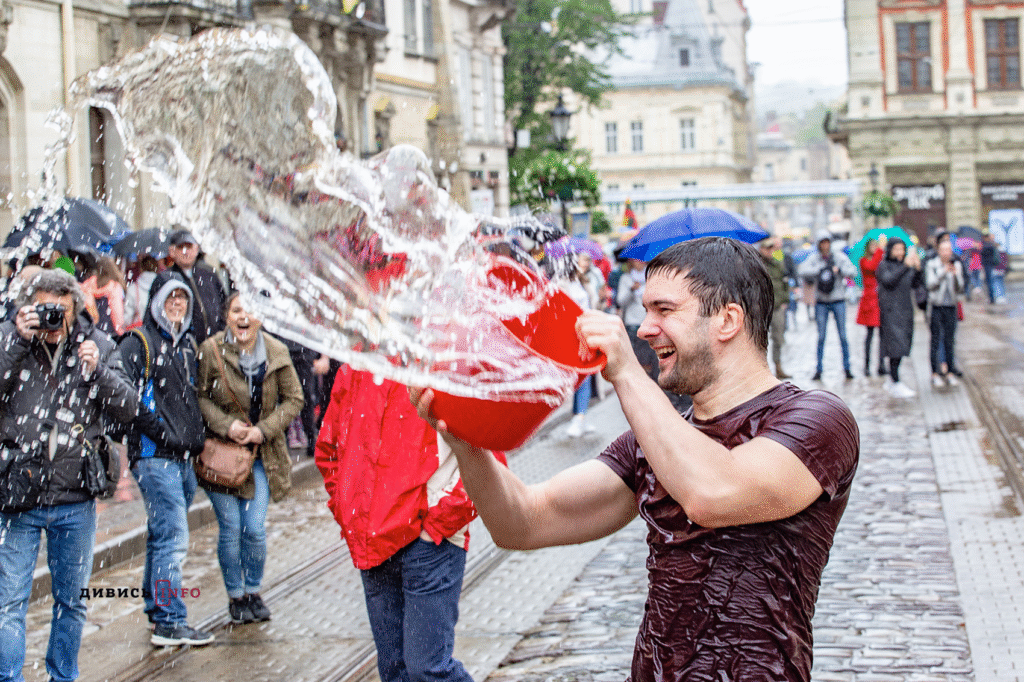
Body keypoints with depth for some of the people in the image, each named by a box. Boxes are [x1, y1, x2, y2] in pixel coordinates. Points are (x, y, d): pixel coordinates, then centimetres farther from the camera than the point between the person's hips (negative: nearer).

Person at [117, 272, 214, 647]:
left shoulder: (187, 344, 19)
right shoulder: (138, 343, -5)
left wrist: (197, 436, 13)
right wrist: (163, 434, -17)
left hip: (184, 457, 8)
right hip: (153, 455, -8)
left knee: (162, 535, 14)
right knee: (173, 537, -11)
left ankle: (157, 609, 22)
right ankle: (169, 622, -9)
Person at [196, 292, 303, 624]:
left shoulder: (276, 353, -2)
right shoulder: (211, 350, -9)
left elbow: (293, 399, 4)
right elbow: (199, 396, -3)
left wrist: (264, 430, -8)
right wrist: (225, 426, -16)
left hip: (262, 453, 2)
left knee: (255, 529, -1)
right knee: (230, 529, 0)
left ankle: (253, 591, 21)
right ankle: (235, 596, 19)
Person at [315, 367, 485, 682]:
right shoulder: (353, 372, 9)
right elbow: (327, 447, 24)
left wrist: (438, 523, -11)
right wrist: (347, 512, 11)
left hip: (430, 542, -6)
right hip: (371, 545, 6)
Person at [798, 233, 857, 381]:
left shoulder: (839, 256, 1)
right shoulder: (814, 258, 1)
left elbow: (853, 271, -7)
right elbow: (803, 270, -15)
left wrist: (839, 269, -23)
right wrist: (820, 270, -24)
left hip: (838, 300, 0)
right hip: (821, 302, 0)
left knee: (843, 335, -1)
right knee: (821, 336, 0)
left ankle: (847, 368, 7)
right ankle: (819, 370, 6)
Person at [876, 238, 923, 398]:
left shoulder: (905, 264, 14)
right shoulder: (884, 266, -5)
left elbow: (915, 284, 5)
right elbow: (889, 281, -23)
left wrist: (917, 269, -13)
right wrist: (905, 267, -29)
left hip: (905, 310, 7)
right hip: (890, 311, -7)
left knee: (902, 346, 9)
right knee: (895, 345, -12)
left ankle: (893, 382, 19)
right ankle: (896, 384, -12)